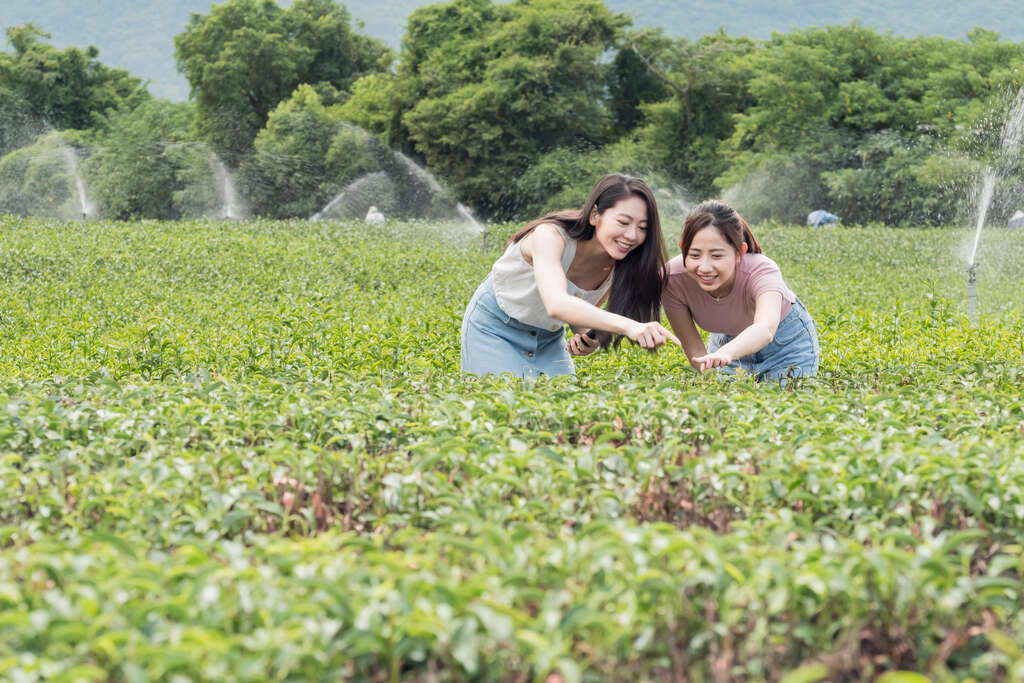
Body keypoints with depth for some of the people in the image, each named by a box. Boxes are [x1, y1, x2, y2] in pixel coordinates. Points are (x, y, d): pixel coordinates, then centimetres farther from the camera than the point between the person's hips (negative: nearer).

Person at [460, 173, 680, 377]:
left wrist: (586, 337, -23)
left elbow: (586, 310, 2)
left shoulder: (619, 268, -16)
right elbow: (557, 304, -51)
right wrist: (629, 325, -64)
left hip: (550, 337, 5)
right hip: (493, 327, -5)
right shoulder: (550, 235, -33)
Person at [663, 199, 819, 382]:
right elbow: (694, 349, -21)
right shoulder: (673, 279, -32)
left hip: (785, 341, -2)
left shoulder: (761, 270, -40)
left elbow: (766, 329, -61)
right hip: (726, 339, 2)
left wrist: (726, 353, -79)